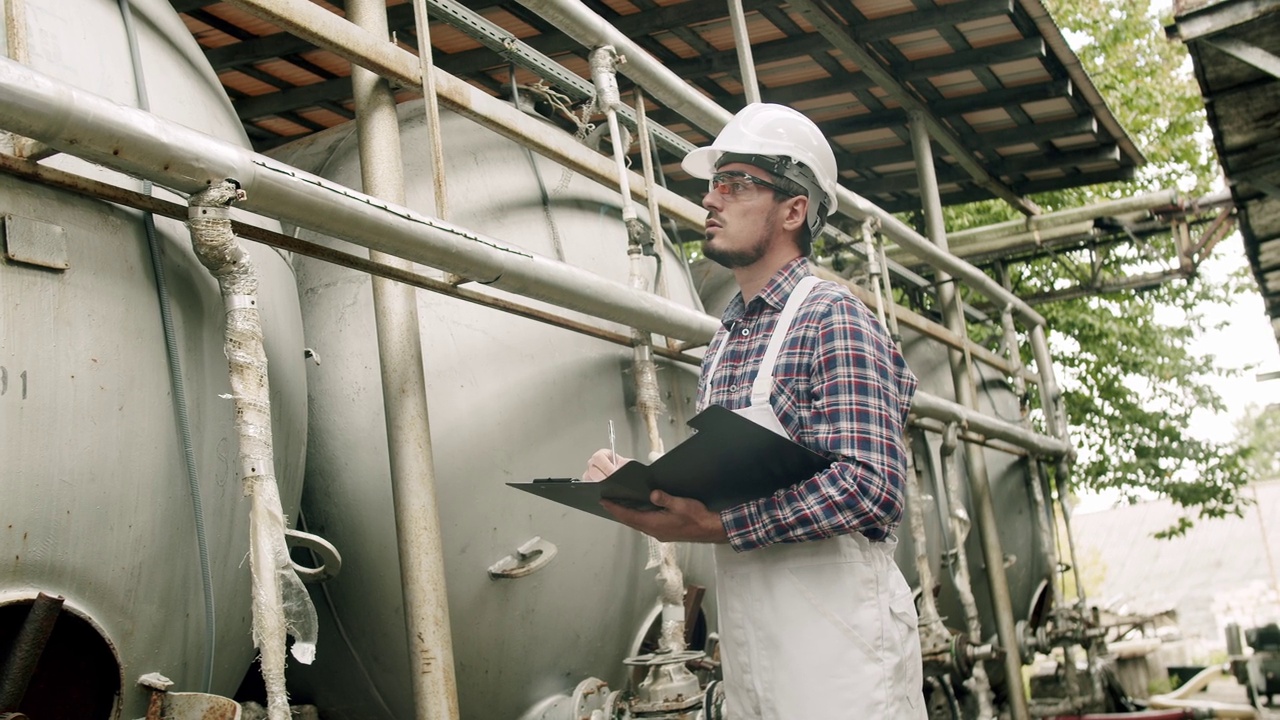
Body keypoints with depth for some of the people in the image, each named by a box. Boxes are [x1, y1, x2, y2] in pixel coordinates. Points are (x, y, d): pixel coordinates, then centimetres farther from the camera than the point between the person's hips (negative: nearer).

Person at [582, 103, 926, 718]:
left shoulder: (833, 317, -11)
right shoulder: (724, 339, 12)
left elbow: (872, 486, -22)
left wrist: (718, 526, -25)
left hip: (835, 628, -7)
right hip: (746, 638, 7)